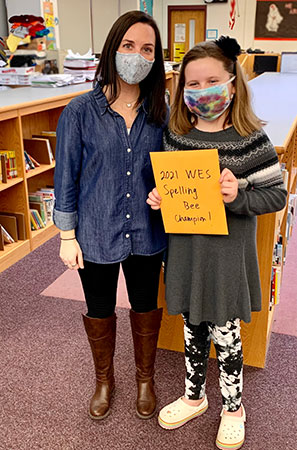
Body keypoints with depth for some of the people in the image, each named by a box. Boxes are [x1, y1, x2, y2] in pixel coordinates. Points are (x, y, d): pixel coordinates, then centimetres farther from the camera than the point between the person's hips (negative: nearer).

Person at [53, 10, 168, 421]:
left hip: (146, 233, 2)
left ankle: (145, 378, 45)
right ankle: (104, 379, 45)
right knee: (99, 313, 17)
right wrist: (67, 237, -4)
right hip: (96, 234, -2)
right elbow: (66, 176, -6)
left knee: (146, 309, 18)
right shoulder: (80, 111, -12)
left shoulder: (159, 111, -3)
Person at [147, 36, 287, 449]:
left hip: (227, 255, -4)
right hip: (185, 249, 4)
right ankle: (194, 397, 43)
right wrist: (157, 199, -8)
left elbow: (277, 195, -10)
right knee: (193, 328, 20)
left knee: (225, 335, 11)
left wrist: (238, 197, -26)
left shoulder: (250, 140, -12)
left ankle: (233, 408, 37)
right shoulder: (175, 137, 0)